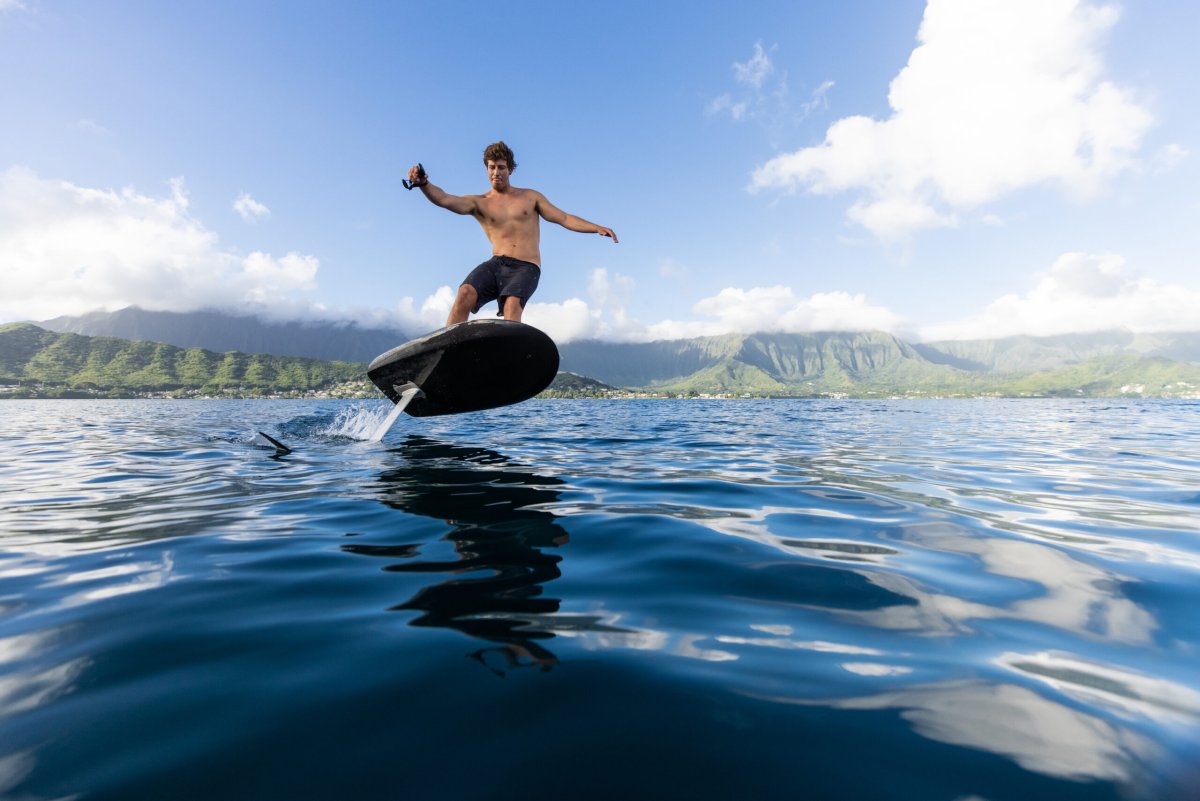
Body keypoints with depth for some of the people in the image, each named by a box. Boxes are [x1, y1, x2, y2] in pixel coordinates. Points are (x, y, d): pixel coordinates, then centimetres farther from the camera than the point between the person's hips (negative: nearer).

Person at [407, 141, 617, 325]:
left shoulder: (531, 197, 17)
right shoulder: (478, 203, 13)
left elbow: (564, 219, 14)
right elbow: (444, 199, -4)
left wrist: (597, 228, 2)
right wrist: (423, 183, -24)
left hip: (526, 267, -1)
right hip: (496, 265, 1)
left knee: (512, 303, -32)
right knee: (465, 293, -26)